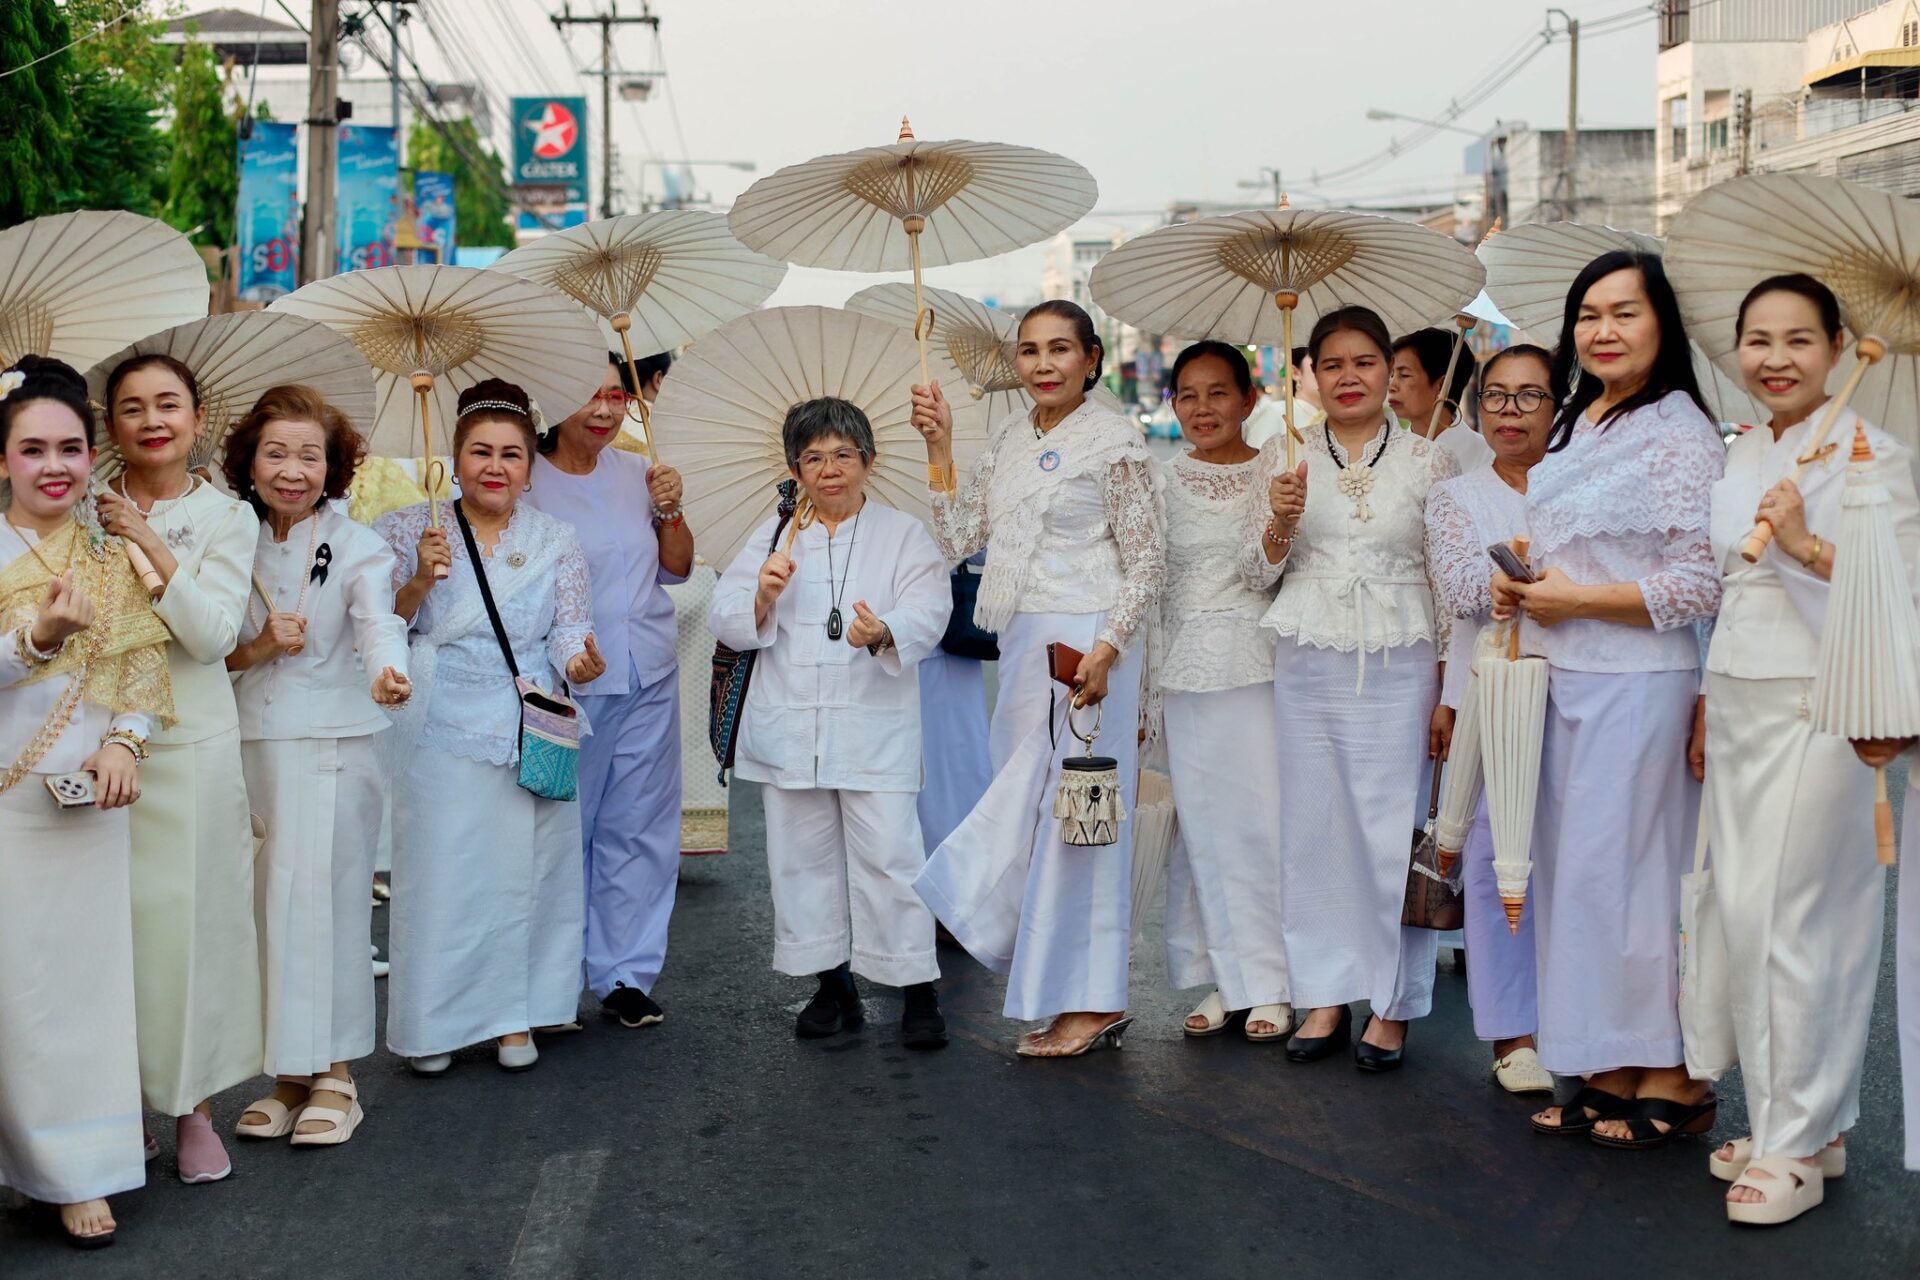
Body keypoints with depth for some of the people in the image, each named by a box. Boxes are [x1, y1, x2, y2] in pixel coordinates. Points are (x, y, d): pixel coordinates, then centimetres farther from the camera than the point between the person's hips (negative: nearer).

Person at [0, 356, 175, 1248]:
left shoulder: (114, 561, 9)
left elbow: (145, 666, 6)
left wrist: (125, 741, -10)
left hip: (89, 804, 3)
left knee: (83, 974, 5)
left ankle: (74, 1170, 14)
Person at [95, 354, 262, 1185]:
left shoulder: (226, 518, 2)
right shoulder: (89, 510, 5)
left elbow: (213, 634, -9)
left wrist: (151, 546, -13)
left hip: (190, 741, -1)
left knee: (189, 914, 3)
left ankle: (192, 1102, 16)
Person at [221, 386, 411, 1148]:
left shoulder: (356, 548, -3)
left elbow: (377, 621, -22)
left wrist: (388, 673, -44)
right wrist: (257, 648, -10)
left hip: (335, 748, -4)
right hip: (251, 745, 4)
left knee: (323, 901, -6)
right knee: (266, 906, 4)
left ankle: (334, 1073, 5)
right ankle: (288, 1071, 16)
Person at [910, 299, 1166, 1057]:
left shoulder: (1113, 442, -5)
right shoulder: (1009, 440, 15)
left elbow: (1148, 560, -7)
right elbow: (956, 540, 12)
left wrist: (1106, 647, -18)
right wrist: (938, 448, 5)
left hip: (1085, 644, -7)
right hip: (1022, 644, 7)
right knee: (1028, 810, 7)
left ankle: (1087, 1002, 4)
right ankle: (1092, 1000, 16)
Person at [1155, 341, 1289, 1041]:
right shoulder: (1160, 482, 8)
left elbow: (1268, 573, -5)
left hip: (1260, 666, -2)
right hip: (1185, 670, 2)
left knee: (1264, 817, -2)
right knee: (1202, 821, 4)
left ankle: (1270, 983, 8)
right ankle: (1224, 980, 15)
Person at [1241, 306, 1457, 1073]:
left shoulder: (1427, 462, 4)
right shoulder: (1284, 460, 8)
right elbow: (1257, 573, 9)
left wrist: (1447, 693, 1)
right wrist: (1280, 519, -11)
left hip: (1398, 666, -1)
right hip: (1307, 665, 2)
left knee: (1392, 830, -1)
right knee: (1312, 827, 5)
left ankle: (1391, 1007, 11)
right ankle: (1324, 998, 16)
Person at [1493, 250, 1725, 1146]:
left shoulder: (1679, 433, -11)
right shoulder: (1573, 425, 14)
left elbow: (1700, 584, -16)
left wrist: (1576, 598, -16)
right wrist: (1517, 587, 8)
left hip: (1638, 684, -8)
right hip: (1564, 679, 9)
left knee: (1621, 867, -5)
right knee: (1572, 866, 10)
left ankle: (1673, 1078, 8)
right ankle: (1610, 1071, 20)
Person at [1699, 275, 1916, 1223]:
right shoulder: (1740, 456, 14)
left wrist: (1808, 545, -25)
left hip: (1816, 704, -7)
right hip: (1738, 701, 7)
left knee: (1785, 915, -7)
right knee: (1743, 911, 8)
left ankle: (1799, 1145, 4)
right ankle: (1781, 1120, 20)